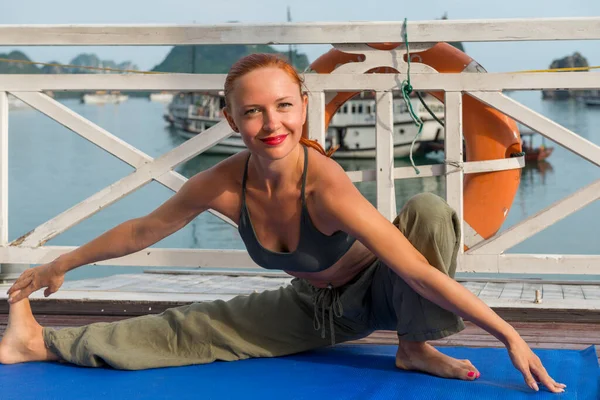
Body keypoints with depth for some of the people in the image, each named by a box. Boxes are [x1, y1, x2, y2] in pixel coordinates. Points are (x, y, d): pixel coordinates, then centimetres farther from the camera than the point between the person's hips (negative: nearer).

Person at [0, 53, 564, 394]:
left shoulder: (324, 186, -37)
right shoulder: (222, 185, -23)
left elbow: (422, 271, -35)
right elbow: (142, 231, -6)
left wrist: (511, 337, -34)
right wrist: (61, 265, 3)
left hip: (374, 296, -3)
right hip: (311, 309, 4)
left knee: (429, 211, -31)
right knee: (184, 331, -1)